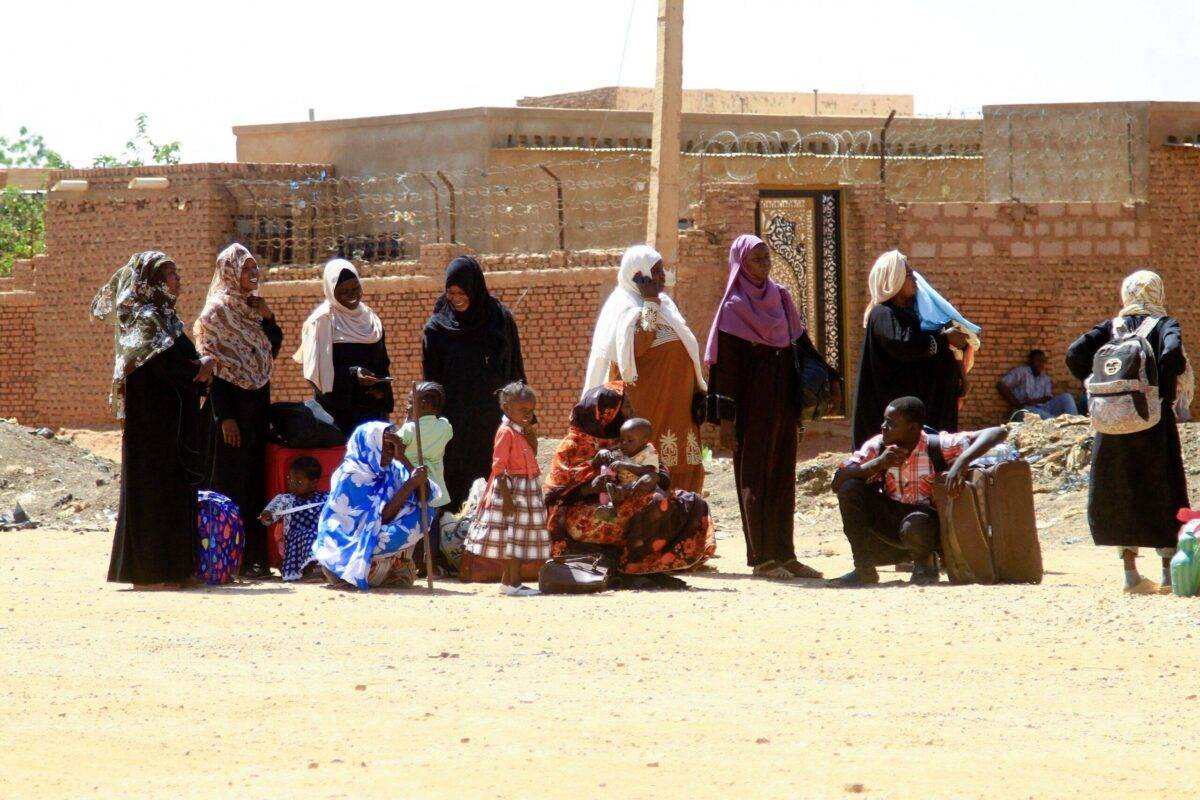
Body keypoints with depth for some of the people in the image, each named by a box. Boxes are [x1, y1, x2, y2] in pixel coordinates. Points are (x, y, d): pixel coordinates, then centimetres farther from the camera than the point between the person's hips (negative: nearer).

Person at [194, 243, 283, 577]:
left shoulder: (251, 307, 12)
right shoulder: (217, 311, -9)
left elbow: (274, 348, 15)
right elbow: (213, 365, -14)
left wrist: (268, 318, -3)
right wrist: (225, 417, -19)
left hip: (257, 403, 7)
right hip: (231, 404, -7)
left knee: (256, 479, 8)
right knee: (232, 481, -6)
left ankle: (254, 555, 12)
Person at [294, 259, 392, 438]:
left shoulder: (369, 318, 14)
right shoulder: (323, 321, -5)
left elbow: (383, 363, 19)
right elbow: (318, 369, -10)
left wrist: (381, 389, 0)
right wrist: (353, 375, -22)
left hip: (372, 409, 6)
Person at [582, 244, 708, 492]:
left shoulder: (664, 303, 16)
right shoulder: (626, 308, -10)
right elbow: (636, 346, -25)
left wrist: (698, 389, 18)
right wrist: (650, 304, -21)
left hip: (675, 403, 9)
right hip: (647, 404, -9)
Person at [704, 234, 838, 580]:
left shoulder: (780, 297, 11)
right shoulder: (734, 307, -7)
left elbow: (802, 343, 17)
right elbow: (725, 365, -11)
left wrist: (830, 377, 8)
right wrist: (725, 418, -17)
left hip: (783, 401, 6)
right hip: (752, 404, -6)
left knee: (783, 477, 6)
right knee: (755, 477, -2)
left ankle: (784, 554, 9)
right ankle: (761, 558, 0)